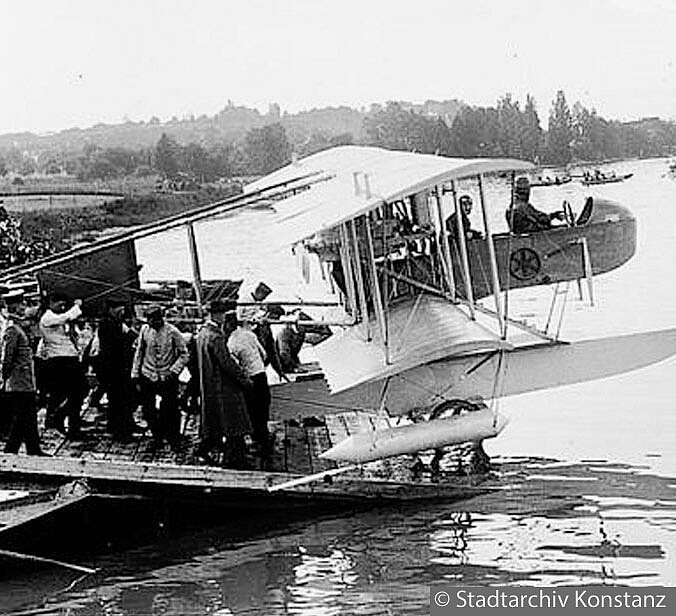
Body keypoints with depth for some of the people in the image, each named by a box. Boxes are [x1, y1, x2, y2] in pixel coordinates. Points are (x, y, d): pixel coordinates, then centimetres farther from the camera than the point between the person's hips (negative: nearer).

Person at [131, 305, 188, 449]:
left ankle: (174, 441, 19)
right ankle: (157, 438, 26)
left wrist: (173, 371, -13)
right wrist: (135, 376, 5)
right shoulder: (145, 330, -2)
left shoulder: (172, 332, -11)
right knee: (148, 412, 5)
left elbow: (184, 355, -3)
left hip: (167, 378, -3)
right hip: (147, 377, 3)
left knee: (171, 412, 1)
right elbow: (139, 353, 7)